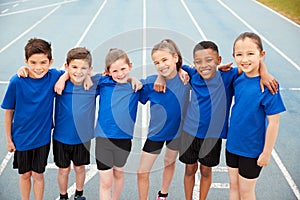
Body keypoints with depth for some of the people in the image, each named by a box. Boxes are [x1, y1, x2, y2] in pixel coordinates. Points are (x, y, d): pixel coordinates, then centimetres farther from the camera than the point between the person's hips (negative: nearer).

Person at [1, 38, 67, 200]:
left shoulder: (54, 77, -14)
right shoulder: (17, 82, -18)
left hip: (42, 137, 1)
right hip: (21, 137, 0)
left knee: (38, 174, 15)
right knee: (24, 174, 18)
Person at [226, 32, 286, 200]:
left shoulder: (267, 86, -23)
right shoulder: (238, 78, -7)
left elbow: (273, 123, -18)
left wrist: (266, 153, -13)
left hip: (252, 149, -5)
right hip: (233, 144, 5)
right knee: (234, 186, 21)